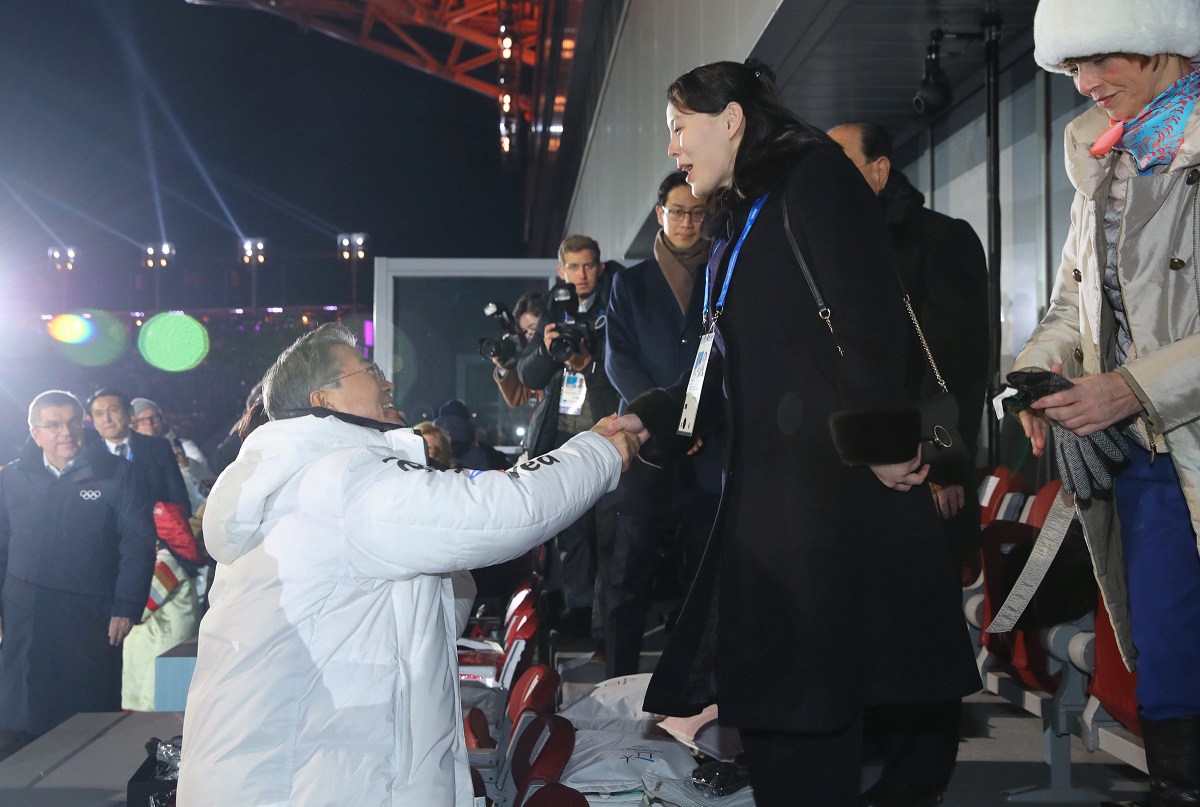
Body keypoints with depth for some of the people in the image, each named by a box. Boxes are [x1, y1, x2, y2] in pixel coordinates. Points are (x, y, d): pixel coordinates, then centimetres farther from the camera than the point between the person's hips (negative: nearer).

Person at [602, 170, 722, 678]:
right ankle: (618, 684, 0)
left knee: (705, 574, 0)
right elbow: (618, 359, 4)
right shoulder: (631, 283, 14)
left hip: (708, 449, 1)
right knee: (630, 572, -4)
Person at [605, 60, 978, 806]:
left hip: (834, 482, -9)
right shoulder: (739, 221, 23)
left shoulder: (814, 177, -3)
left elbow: (869, 315, -16)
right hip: (767, 488, 9)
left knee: (809, 703, -7)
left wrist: (880, 440, -20)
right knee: (772, 703, 7)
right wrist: (652, 421, 11)